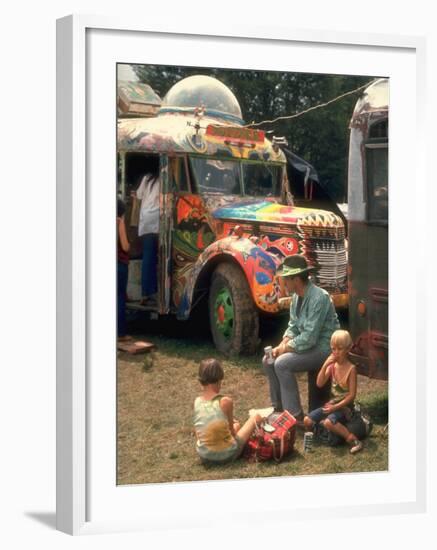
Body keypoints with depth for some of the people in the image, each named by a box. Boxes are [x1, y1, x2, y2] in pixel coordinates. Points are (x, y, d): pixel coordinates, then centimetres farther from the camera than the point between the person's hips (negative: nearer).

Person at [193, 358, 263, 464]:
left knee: (236, 425, 35)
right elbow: (232, 432, -4)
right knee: (256, 417, 14)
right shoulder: (225, 401, -17)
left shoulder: (197, 401, -4)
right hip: (226, 455, -6)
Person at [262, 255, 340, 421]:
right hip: (307, 344, 9)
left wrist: (285, 348, -16)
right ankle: (278, 406, 15)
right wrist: (282, 345, -5)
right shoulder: (296, 296, 4)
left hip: (323, 348, -9)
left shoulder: (318, 298, -25)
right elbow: (293, 327, 12)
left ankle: (296, 415, -17)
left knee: (282, 364, -24)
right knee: (268, 360, 4)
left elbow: (309, 337, -28)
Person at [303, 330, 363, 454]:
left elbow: (352, 395, -15)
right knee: (307, 420, -9)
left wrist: (336, 407, -20)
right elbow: (319, 384, -7)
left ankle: (353, 439, -21)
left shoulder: (351, 368, -14)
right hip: (331, 403, 6)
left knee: (329, 422, -33)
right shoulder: (332, 365, 2)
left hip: (345, 406, -6)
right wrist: (325, 365, -17)